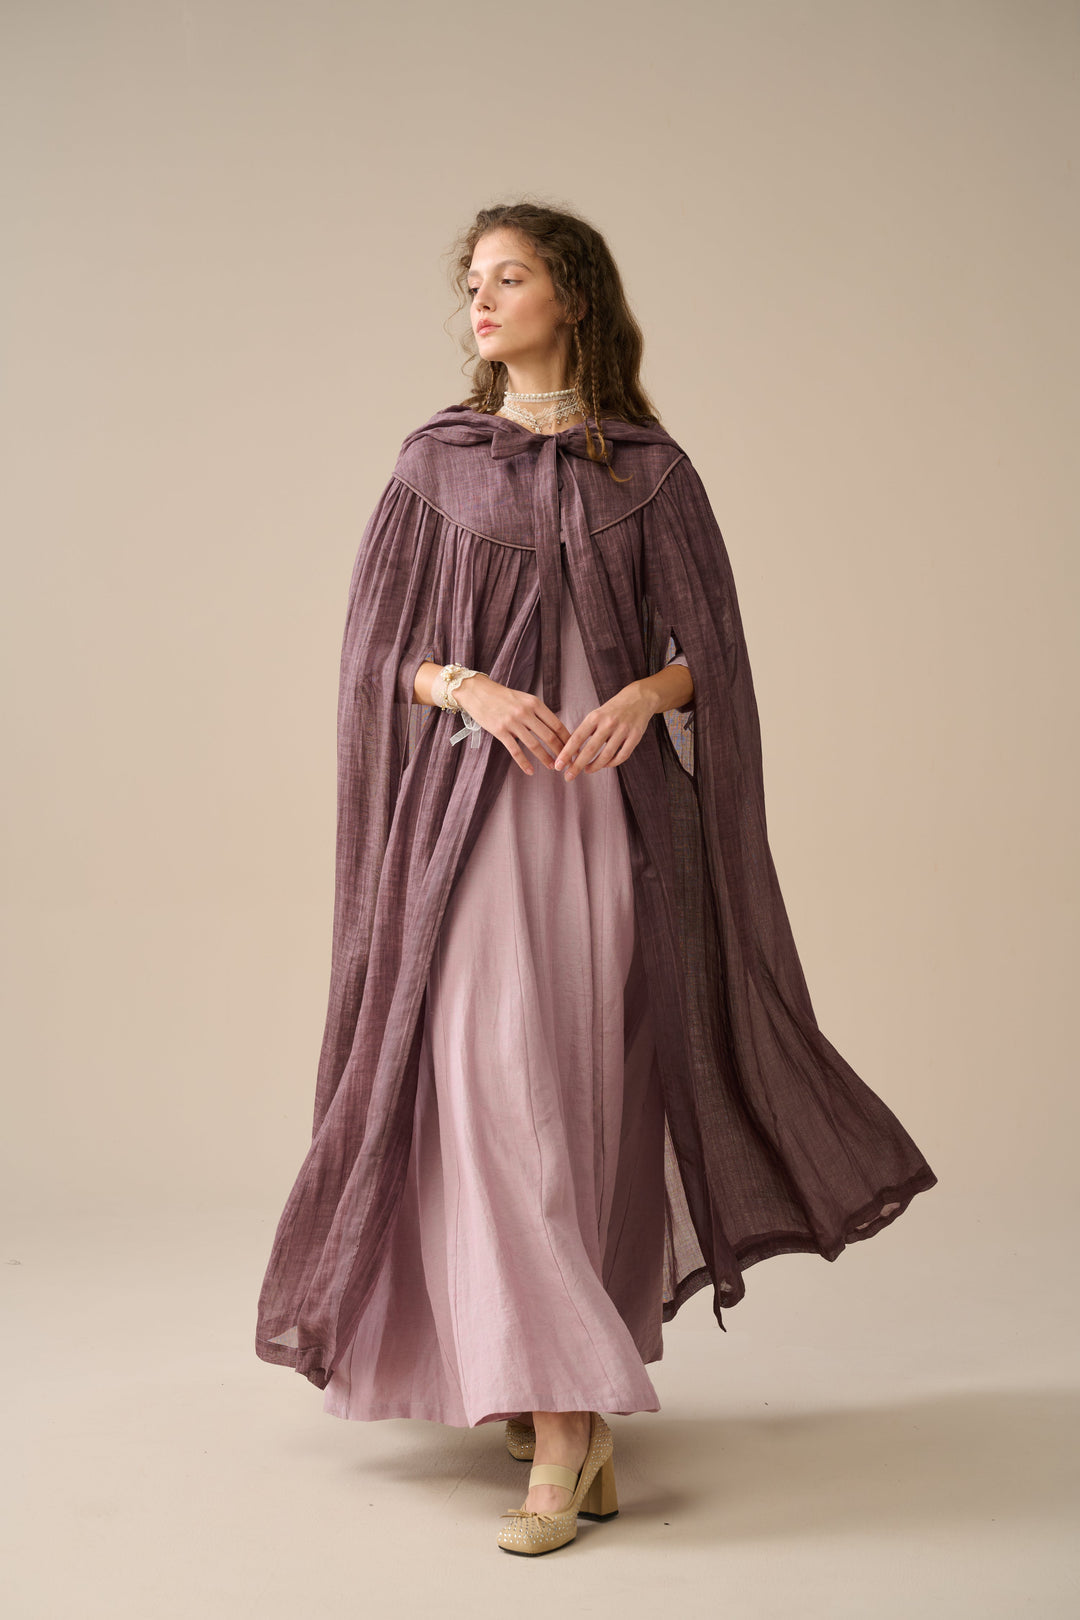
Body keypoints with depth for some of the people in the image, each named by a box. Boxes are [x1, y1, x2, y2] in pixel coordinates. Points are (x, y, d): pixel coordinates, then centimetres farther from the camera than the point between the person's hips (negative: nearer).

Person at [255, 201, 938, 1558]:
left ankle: (574, 1400, 16)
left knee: (595, 1089, 0)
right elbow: (377, 648, 6)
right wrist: (469, 687, -14)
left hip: (611, 810, 0)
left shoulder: (650, 469, 7)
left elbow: (706, 648, 4)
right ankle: (563, 1420, -9)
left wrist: (644, 695, -17)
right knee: (492, 1085, -12)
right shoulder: (435, 461, 10)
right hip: (473, 807, 0)